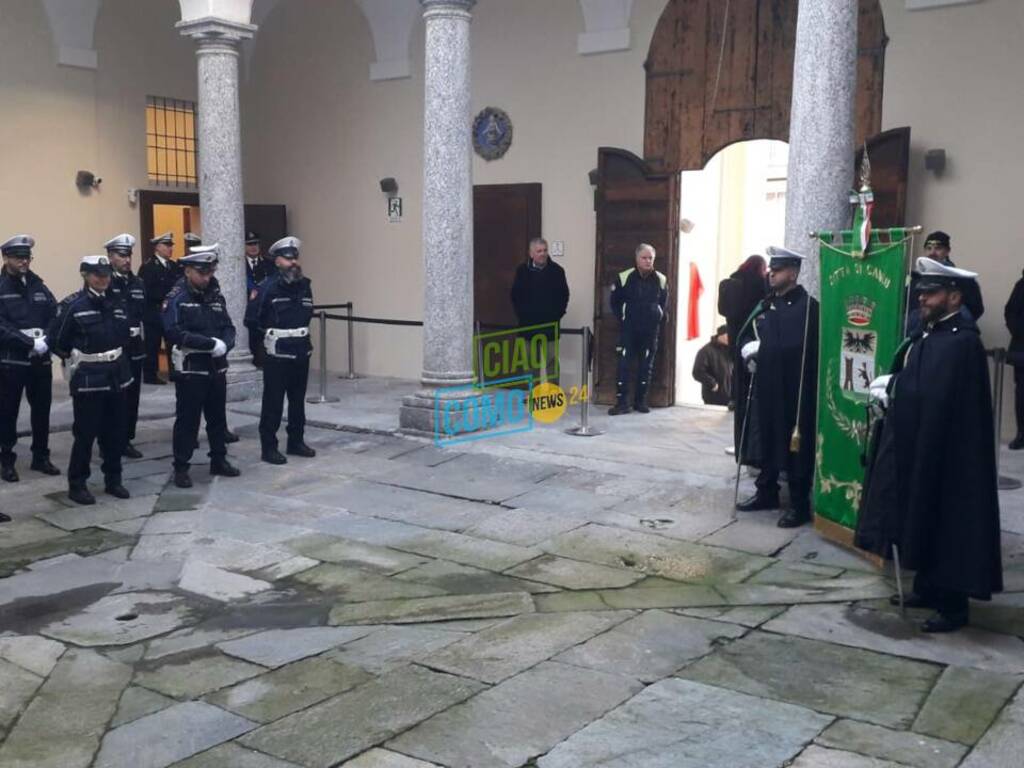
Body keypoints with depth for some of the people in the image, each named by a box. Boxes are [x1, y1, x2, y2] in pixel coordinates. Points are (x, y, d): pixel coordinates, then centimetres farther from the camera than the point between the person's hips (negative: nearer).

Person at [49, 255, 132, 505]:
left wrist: (118, 357, 11)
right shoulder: (72, 305, -9)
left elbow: (126, 335, 19)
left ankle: (113, 480, 24)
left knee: (115, 432, 11)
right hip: (87, 379, -5)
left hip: (116, 377, 5)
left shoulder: (116, 303, 8)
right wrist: (75, 360, -2)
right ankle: (76, 485, 12)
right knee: (85, 433, 0)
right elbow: (56, 341, -8)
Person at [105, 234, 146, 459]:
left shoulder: (138, 283, 11)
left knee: (131, 398, 11)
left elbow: (144, 312, 11)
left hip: (134, 349, 6)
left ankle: (126, 440, 21)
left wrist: (137, 329, -4)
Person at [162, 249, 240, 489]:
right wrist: (211, 343, -23)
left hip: (217, 367, 6)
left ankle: (219, 460, 27)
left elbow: (228, 327, 8)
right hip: (189, 368, -5)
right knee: (187, 419, 1)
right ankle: (181, 467, 10)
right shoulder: (176, 298, -10)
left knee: (218, 416, 14)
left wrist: (225, 344, -15)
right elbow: (174, 333, -20)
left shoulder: (216, 295, 8)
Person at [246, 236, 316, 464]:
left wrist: (300, 335, 9)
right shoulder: (267, 287, -13)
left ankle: (296, 442, 26)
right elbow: (251, 320, -10)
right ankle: (268, 448, 8)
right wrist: (269, 338, 0)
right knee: (273, 403, 1)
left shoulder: (304, 285, 4)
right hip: (277, 356, -5)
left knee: (298, 401, 14)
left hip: (302, 353, 6)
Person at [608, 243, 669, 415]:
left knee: (646, 366, 7)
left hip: (651, 331, 2)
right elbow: (615, 302, 6)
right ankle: (622, 402, -2)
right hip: (628, 330, -2)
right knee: (623, 364, -6)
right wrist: (622, 318, 2)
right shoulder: (624, 277, -7)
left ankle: (641, 400, 18)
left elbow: (664, 303, 16)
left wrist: (659, 318, 7)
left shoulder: (661, 280, 0)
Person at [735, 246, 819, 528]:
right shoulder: (765, 305, 13)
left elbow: (812, 348, -13)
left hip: (797, 391, -7)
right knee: (766, 440, 15)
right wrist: (747, 349, -3)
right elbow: (745, 336, 18)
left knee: (797, 446, 1)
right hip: (766, 387, 7)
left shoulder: (808, 306, -9)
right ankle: (767, 492, 29)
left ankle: (799, 504, 10)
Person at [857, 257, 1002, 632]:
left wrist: (891, 385, -16)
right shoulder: (928, 332, 10)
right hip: (917, 446, 9)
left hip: (945, 453, -9)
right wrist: (890, 389, -5)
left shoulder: (962, 342, -20)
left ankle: (953, 604, 13)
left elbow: (931, 394, -27)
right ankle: (928, 588, 30)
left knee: (945, 525, 1)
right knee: (921, 522, 17)